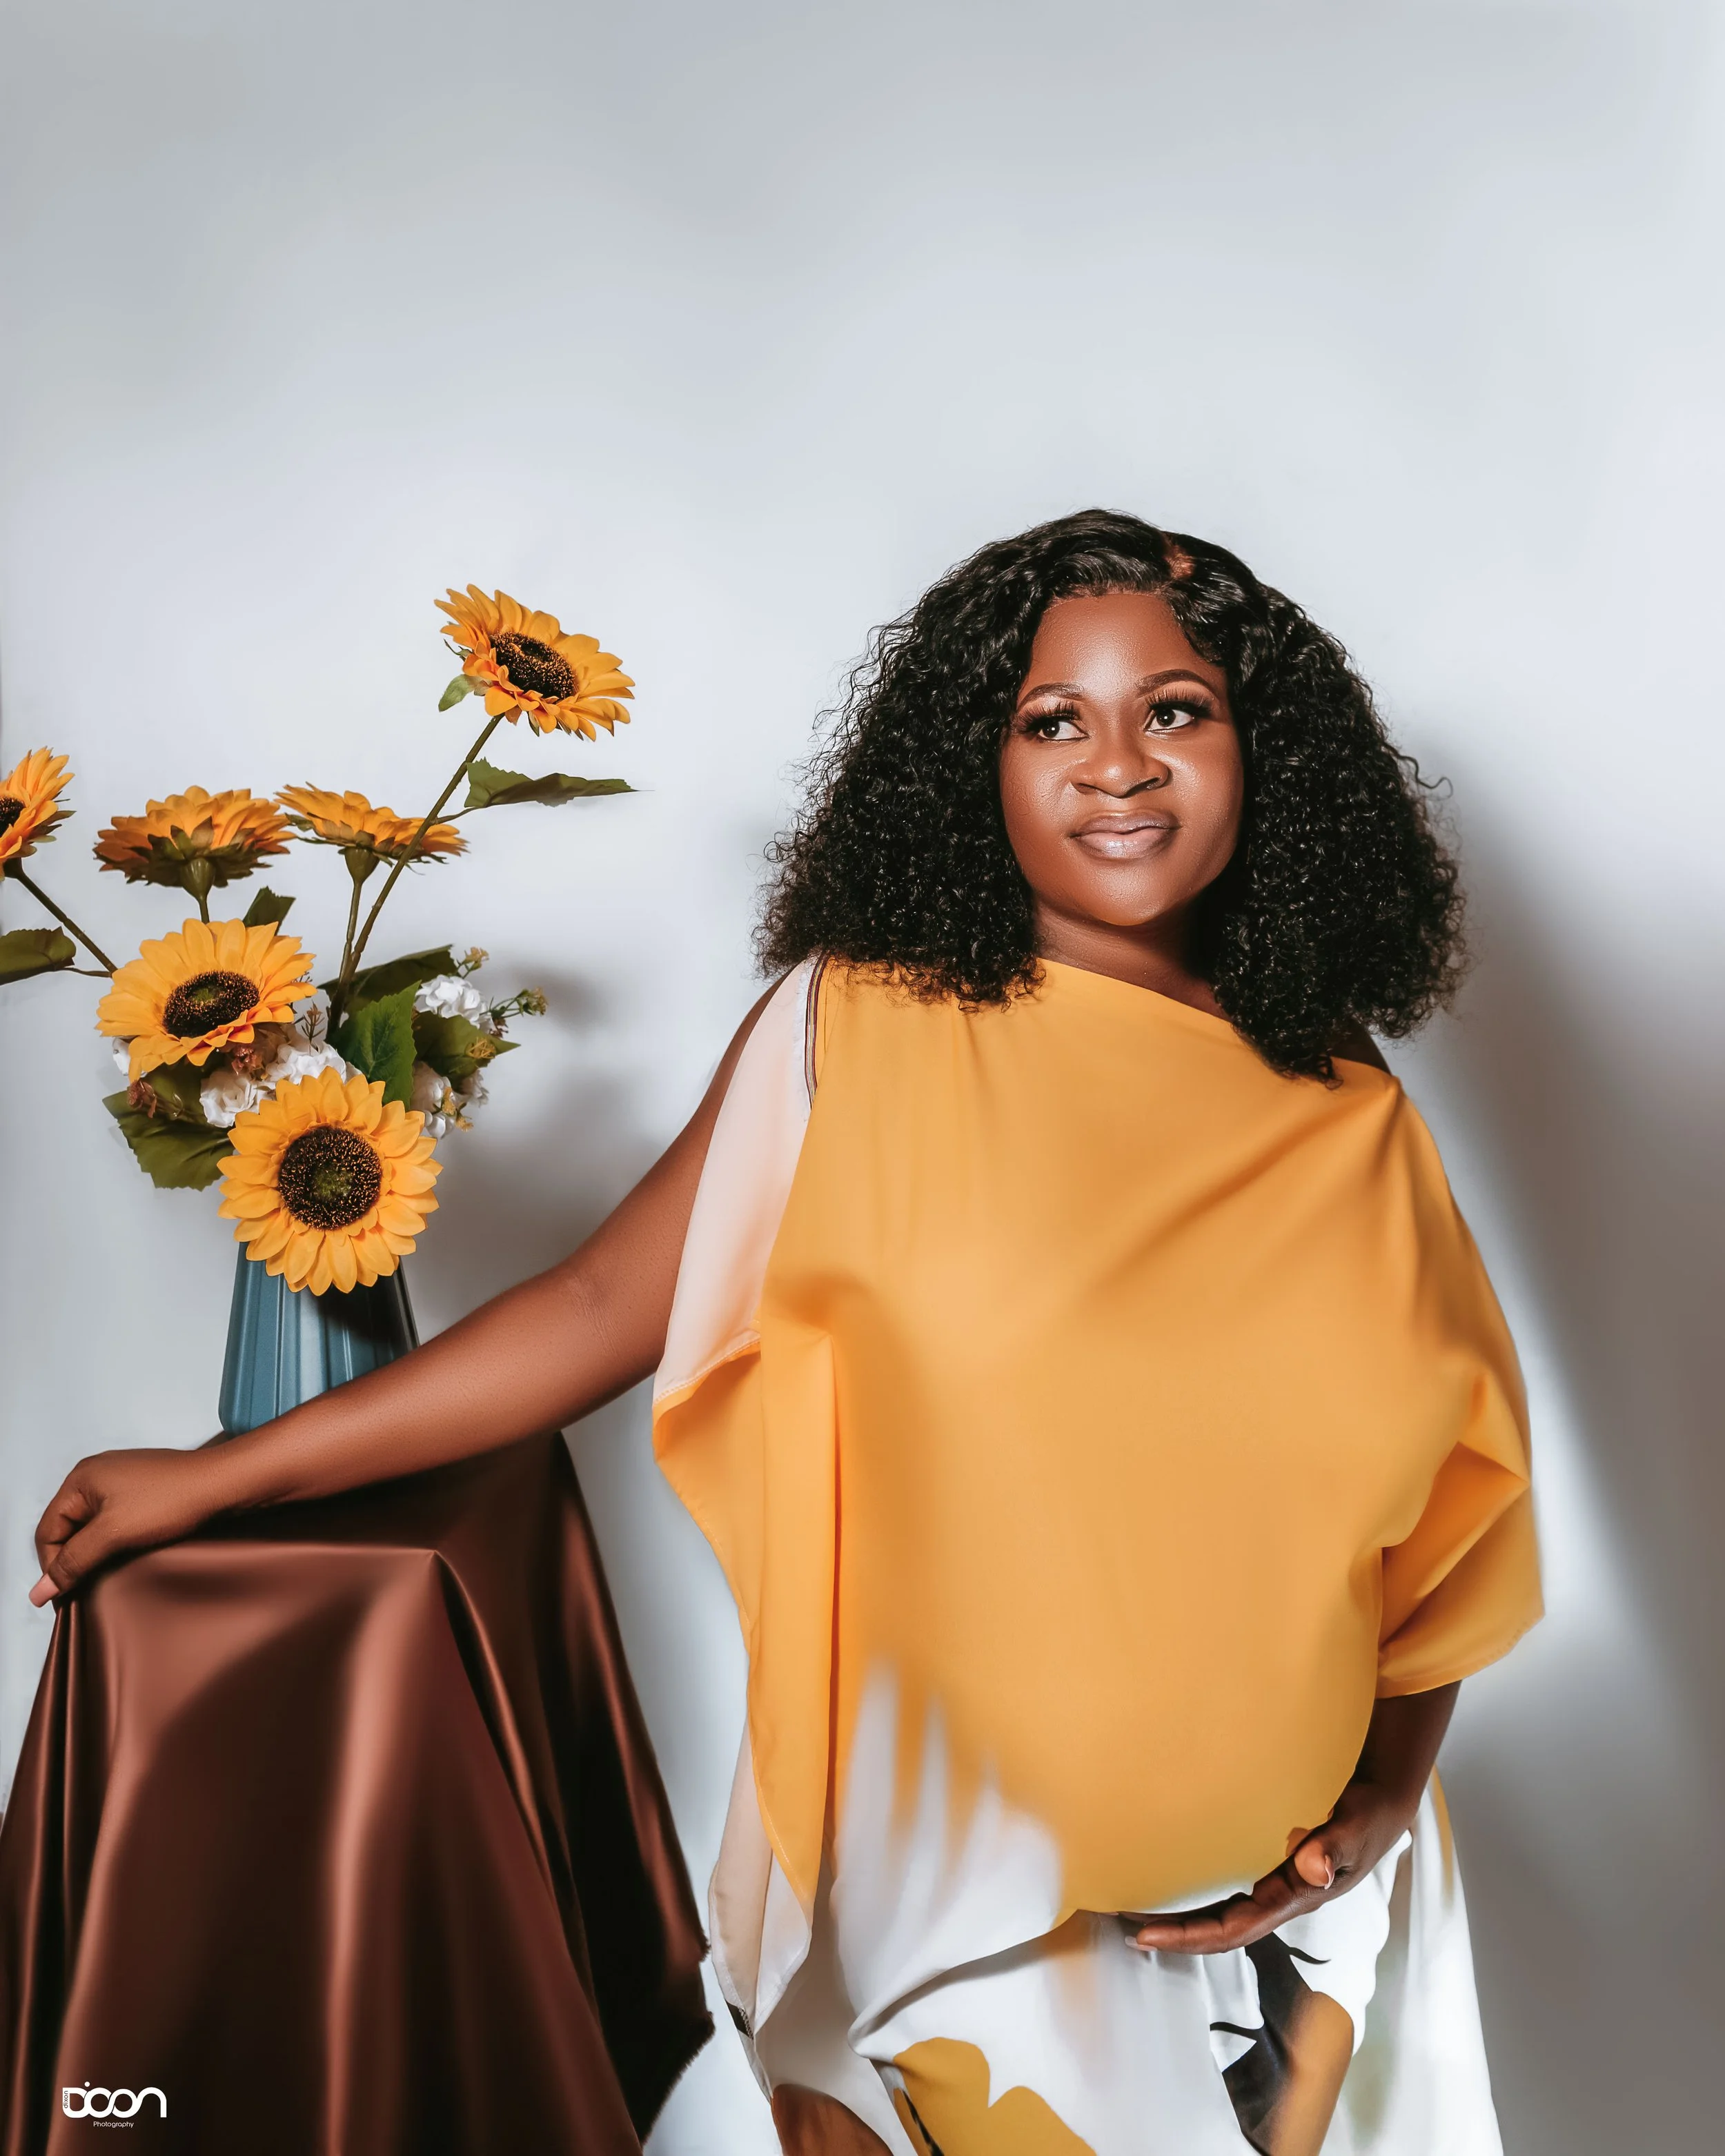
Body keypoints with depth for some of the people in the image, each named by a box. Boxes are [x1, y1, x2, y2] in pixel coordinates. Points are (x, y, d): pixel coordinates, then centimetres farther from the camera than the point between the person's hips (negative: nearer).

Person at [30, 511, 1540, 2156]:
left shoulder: (1348, 1121, -2)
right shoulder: (858, 1034, -11)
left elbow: (1443, 1498, 5)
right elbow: (607, 1305, -10)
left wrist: (1384, 1796, -4)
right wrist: (219, 1477, -9)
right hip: (935, 1881, -2)